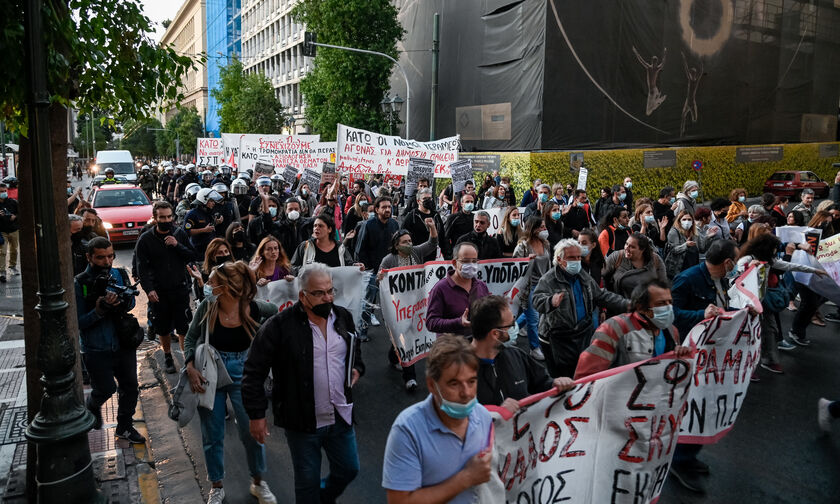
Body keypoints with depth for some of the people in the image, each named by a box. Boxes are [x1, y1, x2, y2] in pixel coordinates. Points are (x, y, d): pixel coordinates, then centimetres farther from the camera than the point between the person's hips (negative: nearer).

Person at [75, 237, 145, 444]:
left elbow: (131, 302, 7)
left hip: (123, 343, 4)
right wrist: (98, 311, -29)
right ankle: (92, 407, 43)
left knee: (130, 386, 11)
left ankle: (125, 426, 30)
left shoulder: (120, 274, -1)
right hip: (96, 349, -4)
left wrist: (120, 302, -16)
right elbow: (78, 322, -13)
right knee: (106, 389, 8)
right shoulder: (80, 284, -14)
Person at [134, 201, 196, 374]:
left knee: (184, 327, 0)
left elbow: (192, 256, 2)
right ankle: (168, 356, 32)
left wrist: (177, 245, -15)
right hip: (158, 291, 0)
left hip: (180, 288, 0)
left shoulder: (179, 233, 1)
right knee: (163, 327, 12)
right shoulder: (145, 239, -5)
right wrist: (149, 289, -18)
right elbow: (142, 268, -7)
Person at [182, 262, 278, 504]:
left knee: (252, 433, 8)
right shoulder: (206, 308, -15)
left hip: (243, 376, -1)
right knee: (212, 436, 14)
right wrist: (190, 367, -12)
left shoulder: (255, 309, -19)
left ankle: (258, 483, 35)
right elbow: (190, 338, 0)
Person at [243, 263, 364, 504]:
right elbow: (254, 372, -12)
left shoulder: (343, 316, -1)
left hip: (341, 417, 5)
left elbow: (355, 347, 20)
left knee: (348, 469, 19)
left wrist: (356, 368, 1)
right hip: (302, 422, -5)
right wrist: (256, 415, -11)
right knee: (307, 482, 12)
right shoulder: (279, 325, -18)